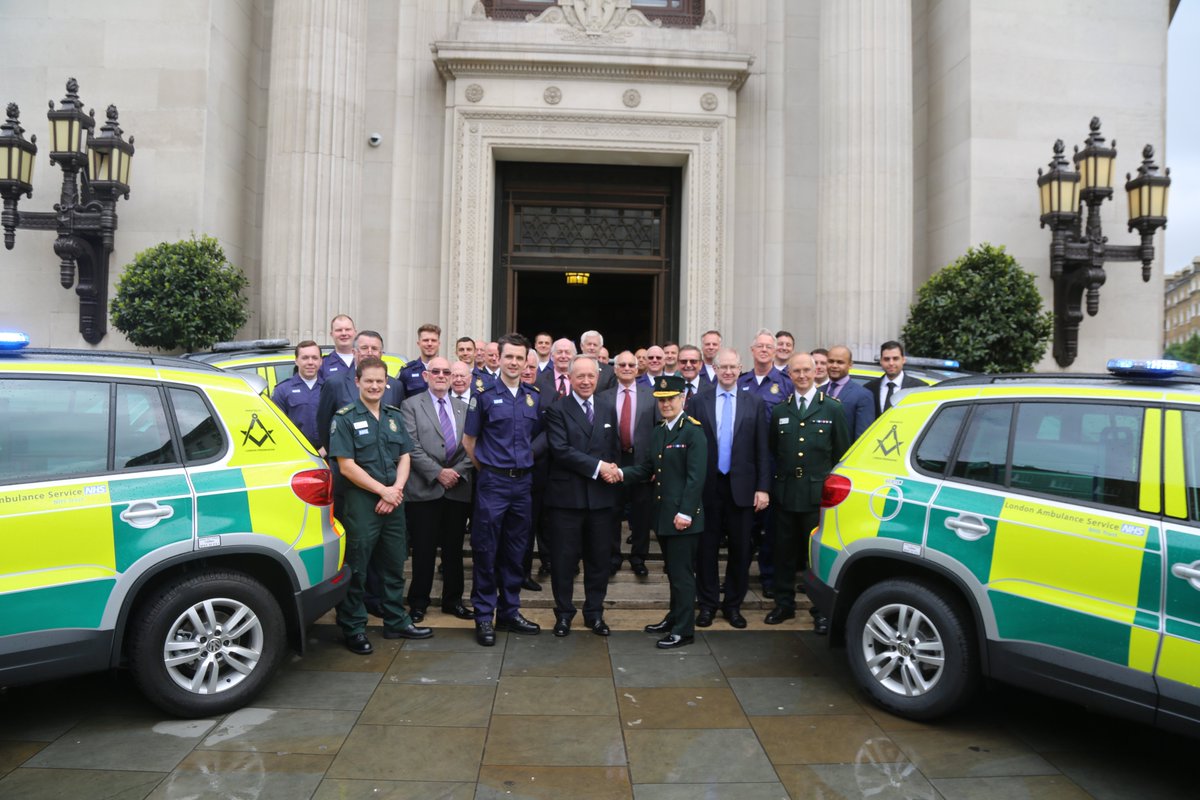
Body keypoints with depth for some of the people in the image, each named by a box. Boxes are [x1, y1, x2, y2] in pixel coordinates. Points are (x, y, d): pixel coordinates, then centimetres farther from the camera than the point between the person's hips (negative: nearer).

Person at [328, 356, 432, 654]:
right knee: (356, 570, 2)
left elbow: (404, 457, 10)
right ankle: (353, 629, 14)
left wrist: (396, 490, -7)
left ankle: (396, 622, 27)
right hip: (361, 503, -5)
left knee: (394, 566, 14)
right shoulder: (345, 418, -5)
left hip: (394, 502, 5)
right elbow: (346, 465, -11)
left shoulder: (394, 416, 12)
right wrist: (382, 490, -14)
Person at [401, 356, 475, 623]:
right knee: (424, 549, 3)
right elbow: (412, 447, -7)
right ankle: (418, 602, 17)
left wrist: (458, 472, -7)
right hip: (424, 489, -3)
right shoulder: (411, 405, 1)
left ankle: (453, 600, 23)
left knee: (454, 548, 11)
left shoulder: (463, 408, 13)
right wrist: (438, 472, -13)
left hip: (458, 488, 4)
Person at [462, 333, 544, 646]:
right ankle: (484, 617, 12)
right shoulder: (484, 395, -4)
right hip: (492, 482, -4)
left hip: (522, 482, 4)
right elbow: (469, 440, 2)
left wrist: (524, 461, 10)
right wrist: (487, 469, 6)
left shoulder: (533, 397, 8)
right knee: (485, 550, 1)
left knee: (515, 551, 11)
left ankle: (510, 612, 23)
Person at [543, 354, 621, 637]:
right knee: (564, 557, 5)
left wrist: (612, 469, -3)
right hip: (566, 496, -4)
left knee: (599, 557, 11)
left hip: (601, 496, 4)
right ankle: (563, 613, 21)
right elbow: (561, 450, -14)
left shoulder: (608, 408, 11)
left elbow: (614, 447, 16)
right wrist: (597, 466, -18)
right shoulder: (557, 410, -4)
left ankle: (595, 613, 26)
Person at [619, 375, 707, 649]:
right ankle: (675, 618, 32)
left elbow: (696, 476, -16)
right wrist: (623, 474, -7)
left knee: (682, 573, -1)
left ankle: (684, 630, 9)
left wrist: (685, 512, -21)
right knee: (673, 571, 19)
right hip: (662, 514, 8)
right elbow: (645, 467, 11)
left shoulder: (693, 431, -11)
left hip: (683, 516, -8)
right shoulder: (658, 433, 15)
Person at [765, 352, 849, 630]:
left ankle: (822, 609, 14)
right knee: (784, 551, 10)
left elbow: (842, 453, 3)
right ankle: (784, 604, 23)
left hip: (818, 492, -3)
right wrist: (781, 474, 11)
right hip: (785, 491, 3)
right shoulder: (780, 411, 10)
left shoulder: (832, 408, 2)